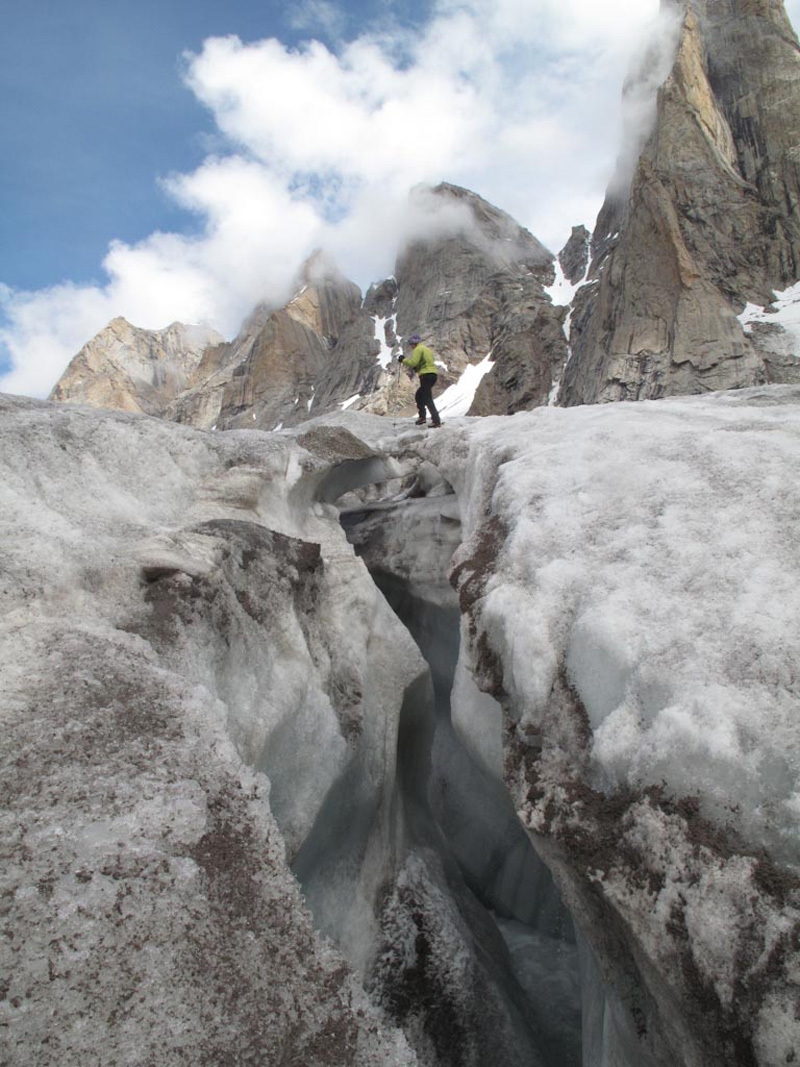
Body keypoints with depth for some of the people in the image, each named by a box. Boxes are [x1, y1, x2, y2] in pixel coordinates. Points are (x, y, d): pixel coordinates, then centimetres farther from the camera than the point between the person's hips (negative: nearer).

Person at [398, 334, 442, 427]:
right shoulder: (427, 349, 24)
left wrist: (403, 360, -2)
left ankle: (436, 420, -18)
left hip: (426, 375, -10)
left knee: (427, 399, -11)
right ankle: (422, 417, 18)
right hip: (433, 374, 10)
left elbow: (413, 362, -16)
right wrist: (417, 368, 19)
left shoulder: (418, 349, -5)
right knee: (418, 396, 20)